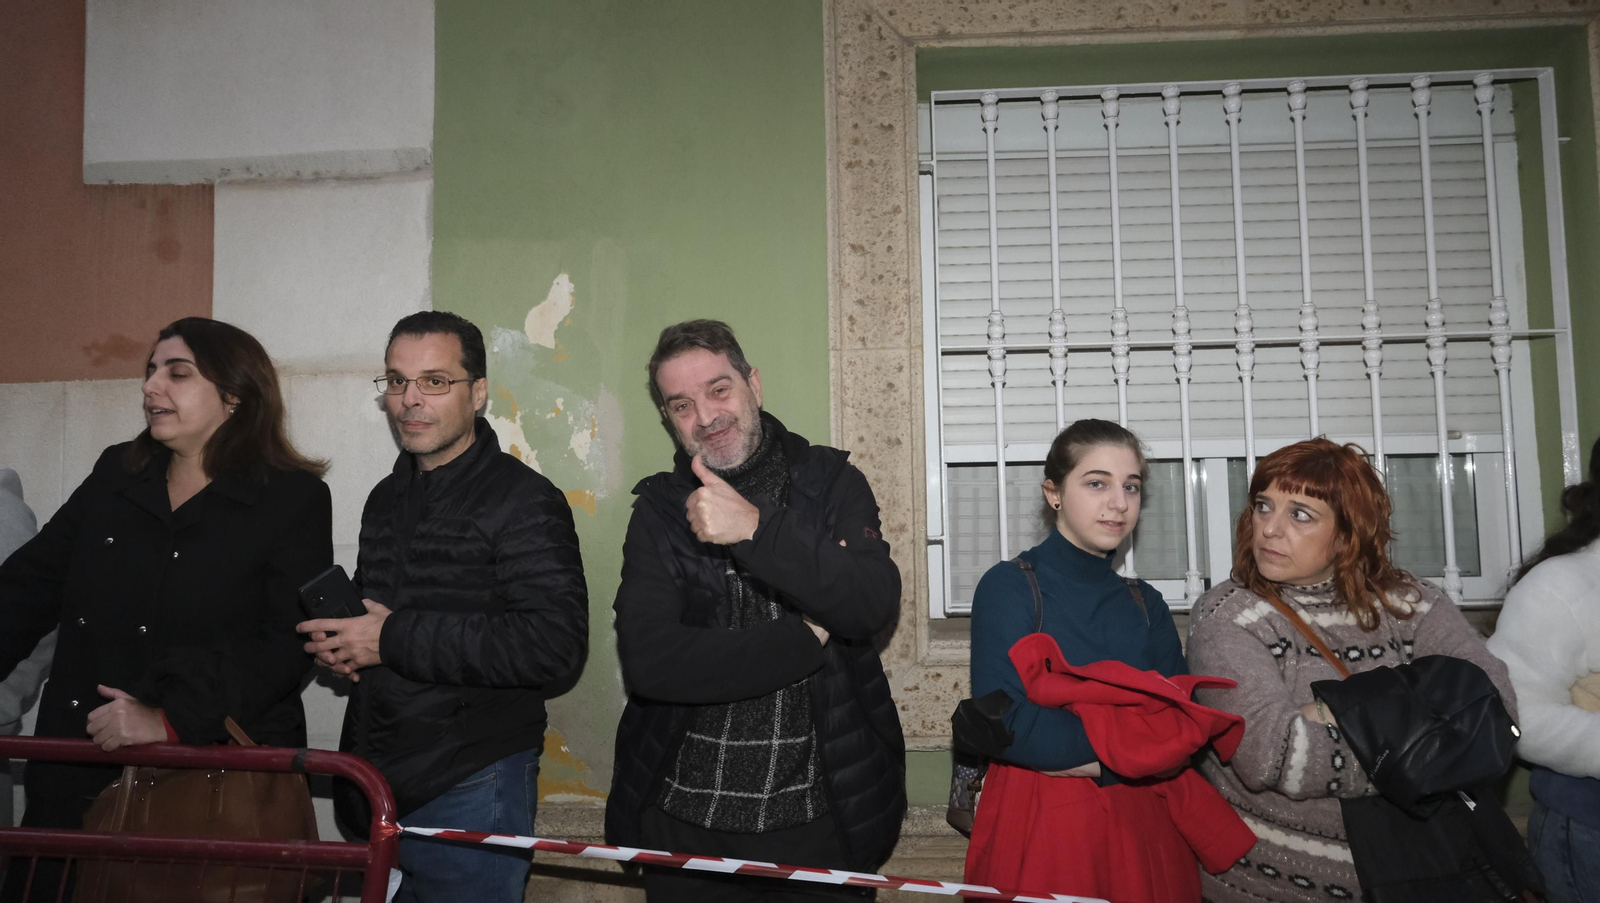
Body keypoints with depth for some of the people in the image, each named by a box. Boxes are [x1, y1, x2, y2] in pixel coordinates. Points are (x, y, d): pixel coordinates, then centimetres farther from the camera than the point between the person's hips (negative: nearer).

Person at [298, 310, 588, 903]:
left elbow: (556, 647, -25)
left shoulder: (524, 500, -14)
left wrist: (394, 638, -22)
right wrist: (337, 637, 2)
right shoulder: (387, 498, 13)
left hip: (470, 791, -7)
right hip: (378, 787, 7)